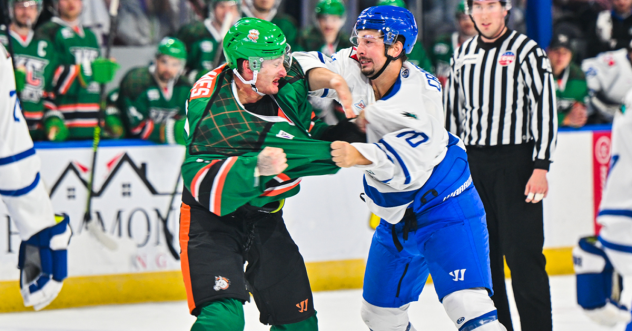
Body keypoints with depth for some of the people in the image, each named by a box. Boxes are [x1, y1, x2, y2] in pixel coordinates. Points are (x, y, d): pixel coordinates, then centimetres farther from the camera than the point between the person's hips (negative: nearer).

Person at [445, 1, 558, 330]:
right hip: (472, 162, 6)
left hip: (515, 162, -6)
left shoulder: (527, 51, -5)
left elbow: (545, 109, -9)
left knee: (522, 254, -9)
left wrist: (541, 167, -14)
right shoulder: (463, 54, 12)